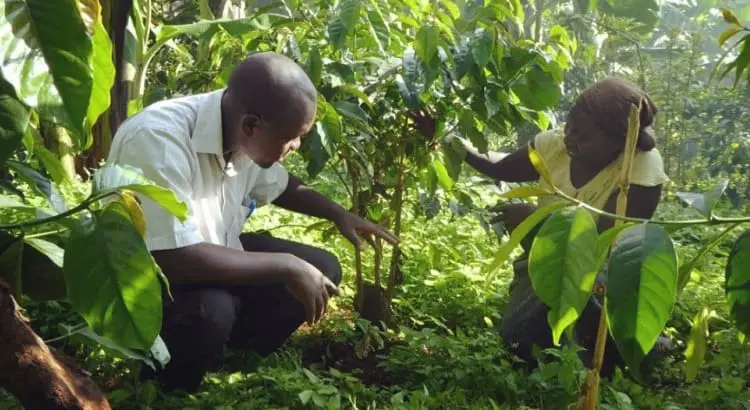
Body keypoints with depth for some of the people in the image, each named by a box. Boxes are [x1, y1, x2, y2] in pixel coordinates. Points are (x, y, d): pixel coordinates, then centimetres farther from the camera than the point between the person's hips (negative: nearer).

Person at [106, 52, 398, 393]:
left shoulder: (245, 135, -11)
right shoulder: (159, 139, -35)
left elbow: (280, 186, 13)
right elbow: (176, 261, -40)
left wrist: (339, 214, 1)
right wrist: (288, 267, -33)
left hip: (215, 257, 7)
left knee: (321, 270, -4)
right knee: (210, 311, -36)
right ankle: (168, 393, -4)